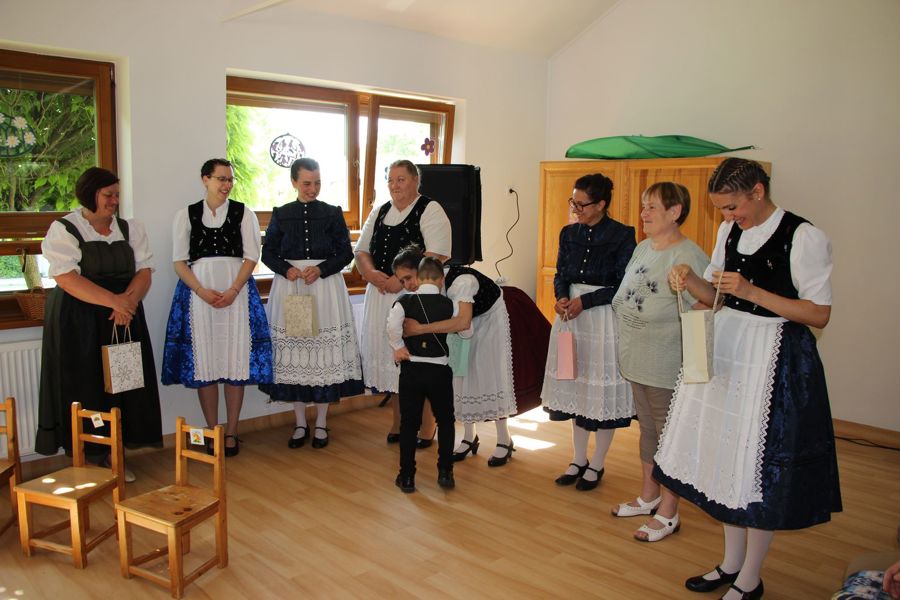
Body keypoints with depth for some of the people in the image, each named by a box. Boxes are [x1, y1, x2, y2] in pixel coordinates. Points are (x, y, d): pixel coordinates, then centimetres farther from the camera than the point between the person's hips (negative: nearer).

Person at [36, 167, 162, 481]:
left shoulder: (130, 229, 10)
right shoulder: (63, 230, -4)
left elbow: (144, 270, 3)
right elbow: (66, 278, -16)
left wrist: (128, 300, -16)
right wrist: (114, 300, -23)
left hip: (123, 320, 4)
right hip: (77, 322, -4)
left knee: (121, 384, 3)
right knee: (84, 388, -1)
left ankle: (111, 455, 14)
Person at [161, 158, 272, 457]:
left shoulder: (243, 213, 6)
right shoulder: (185, 215, 8)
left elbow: (251, 256, 0)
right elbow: (179, 261, 3)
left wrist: (233, 291, -13)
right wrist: (202, 291, -12)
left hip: (236, 291, 0)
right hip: (198, 292, 1)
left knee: (235, 360, 0)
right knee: (204, 361, 2)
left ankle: (231, 432, 10)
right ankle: (212, 432, 13)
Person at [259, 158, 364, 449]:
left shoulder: (333, 213, 4)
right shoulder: (281, 214, 7)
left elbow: (345, 253, 2)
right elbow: (268, 253, 8)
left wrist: (321, 269, -13)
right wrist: (287, 269, -11)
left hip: (325, 287, -1)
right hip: (289, 288, 1)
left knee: (324, 350, 0)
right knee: (292, 348, 2)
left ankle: (321, 423, 13)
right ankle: (300, 424, 16)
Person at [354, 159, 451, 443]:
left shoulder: (430, 210, -3)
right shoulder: (379, 212, 17)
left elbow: (436, 256, -15)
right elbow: (361, 251, 15)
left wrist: (400, 280, -19)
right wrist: (373, 275, -6)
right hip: (381, 295, 6)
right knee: (389, 355, 9)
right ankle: (398, 423, 23)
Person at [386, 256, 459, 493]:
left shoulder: (404, 301, -6)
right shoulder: (449, 305, -3)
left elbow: (392, 325, -23)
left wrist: (398, 347, -9)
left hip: (411, 369, 0)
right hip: (440, 370, 0)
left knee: (409, 424, 9)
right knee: (445, 421, 17)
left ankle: (407, 477, 14)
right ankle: (445, 472, 17)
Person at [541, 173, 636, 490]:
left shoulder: (622, 235, -9)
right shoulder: (569, 233, 7)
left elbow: (623, 285, -12)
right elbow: (560, 274, 10)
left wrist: (584, 302, -18)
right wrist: (561, 298, -11)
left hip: (605, 318, -5)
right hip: (572, 316, 5)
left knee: (602, 391, 3)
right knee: (576, 387, 12)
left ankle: (597, 464, 19)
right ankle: (579, 459, 26)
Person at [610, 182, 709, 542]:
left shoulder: (688, 257, -18)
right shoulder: (641, 249, 10)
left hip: (667, 367, -8)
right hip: (637, 361, 9)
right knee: (647, 428, 20)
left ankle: (668, 514, 19)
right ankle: (649, 496, 37)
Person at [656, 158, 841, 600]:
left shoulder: (804, 238, -14)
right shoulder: (730, 232, 6)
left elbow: (819, 314, -14)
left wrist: (752, 291, -22)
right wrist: (689, 280, -8)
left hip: (772, 356, -7)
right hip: (724, 348, 7)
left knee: (759, 462, 2)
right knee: (727, 452, 14)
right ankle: (731, 563, 33)